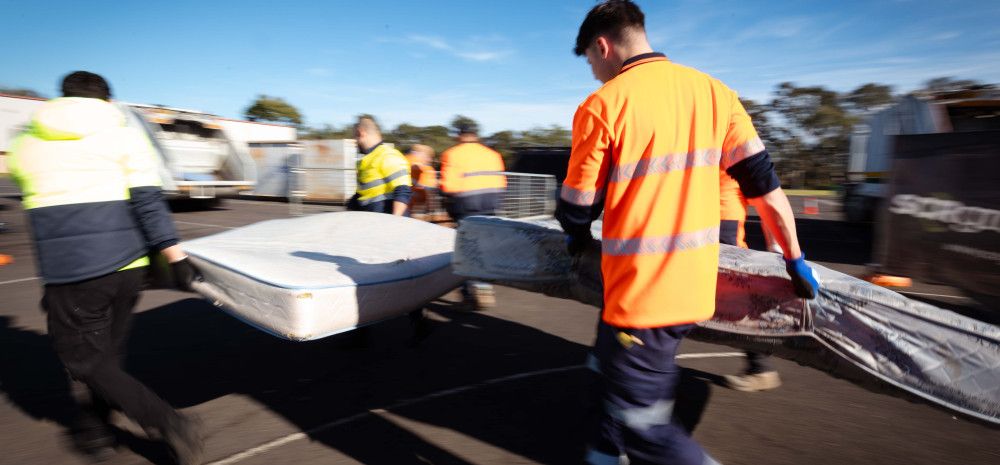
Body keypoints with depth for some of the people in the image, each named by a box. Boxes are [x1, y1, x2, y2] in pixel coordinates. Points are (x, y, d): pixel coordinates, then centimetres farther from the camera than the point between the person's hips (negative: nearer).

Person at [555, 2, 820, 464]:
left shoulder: (602, 105, -12)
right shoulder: (712, 90, 5)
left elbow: (575, 210, -6)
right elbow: (762, 181, 7)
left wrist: (578, 237, 17)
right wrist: (794, 258, 16)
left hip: (641, 292, -7)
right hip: (696, 285, 8)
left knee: (641, 423, 10)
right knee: (612, 370, 27)